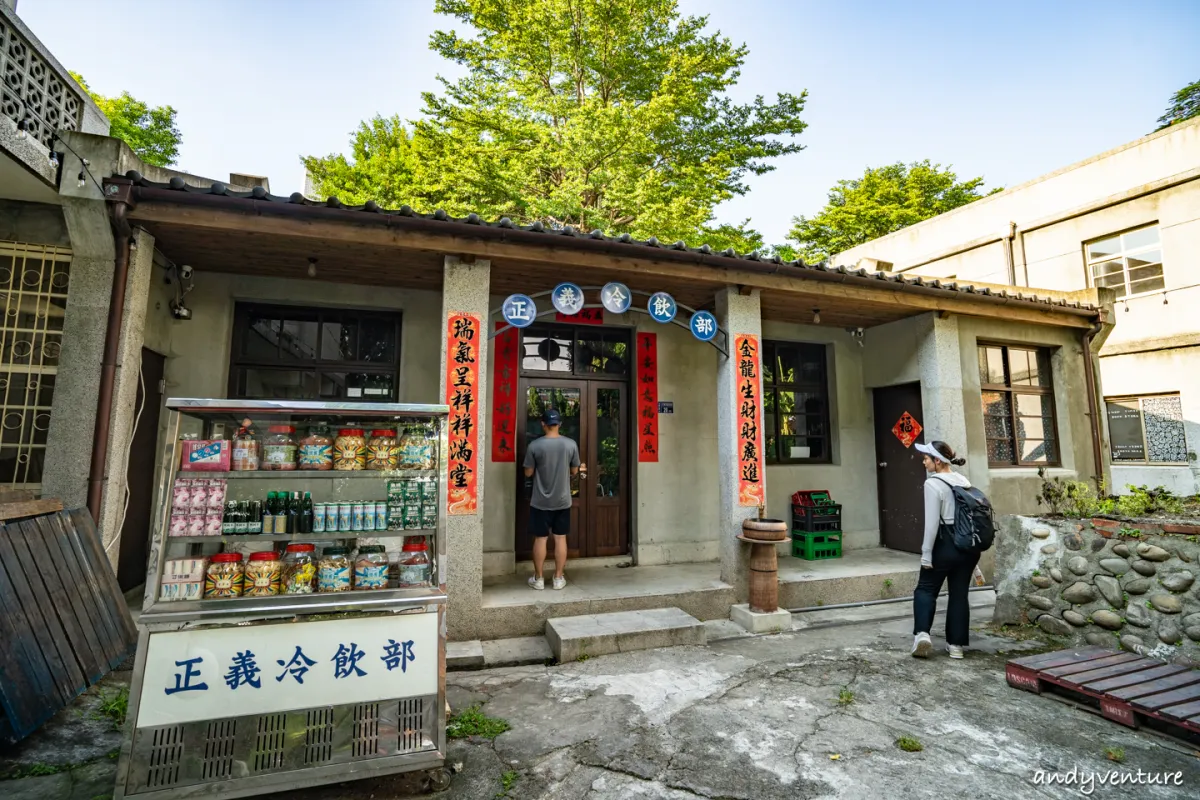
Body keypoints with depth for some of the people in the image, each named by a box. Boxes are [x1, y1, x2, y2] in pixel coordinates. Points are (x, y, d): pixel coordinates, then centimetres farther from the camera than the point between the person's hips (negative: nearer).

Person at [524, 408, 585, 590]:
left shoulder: (534, 445, -11)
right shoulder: (571, 444, -6)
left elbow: (528, 473, -4)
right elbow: (574, 471, 3)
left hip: (540, 502, -2)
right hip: (562, 501, 2)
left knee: (540, 539, 8)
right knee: (561, 538, 10)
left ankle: (538, 579, 18)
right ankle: (558, 578, 18)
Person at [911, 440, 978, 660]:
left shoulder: (933, 484, -14)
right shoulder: (964, 480, 8)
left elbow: (932, 523, -17)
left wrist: (926, 554, -12)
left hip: (946, 544, -6)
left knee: (926, 589, 7)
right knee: (959, 594, 13)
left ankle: (922, 633, -7)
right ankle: (956, 644, 18)